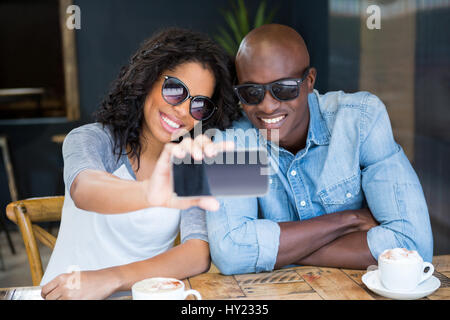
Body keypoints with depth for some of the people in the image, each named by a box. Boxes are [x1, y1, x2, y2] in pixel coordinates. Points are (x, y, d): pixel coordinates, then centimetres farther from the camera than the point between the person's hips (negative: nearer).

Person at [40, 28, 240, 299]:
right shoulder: (91, 139, -5)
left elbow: (200, 253, -12)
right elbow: (83, 188, -28)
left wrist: (112, 278, -26)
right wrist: (149, 193, -49)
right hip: (61, 291, -2)